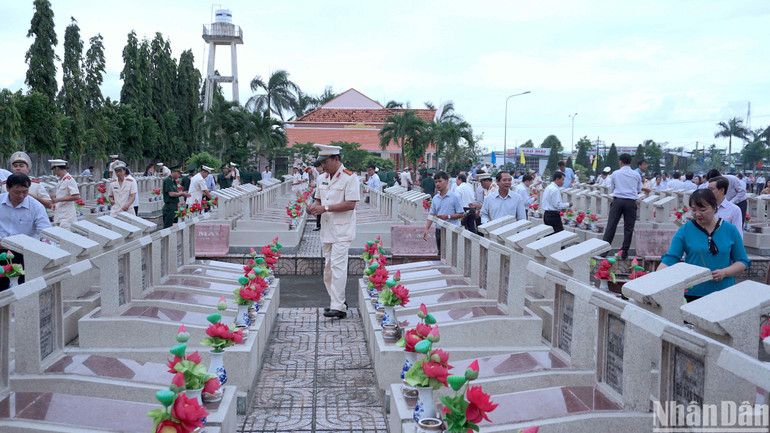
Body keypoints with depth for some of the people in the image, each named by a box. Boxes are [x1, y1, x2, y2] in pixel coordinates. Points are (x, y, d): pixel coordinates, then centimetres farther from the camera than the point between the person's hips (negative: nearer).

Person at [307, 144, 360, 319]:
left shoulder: (349, 177, -10)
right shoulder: (322, 178, 15)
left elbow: (350, 204, -16)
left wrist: (326, 208, -19)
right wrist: (314, 207, 0)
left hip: (342, 230, -8)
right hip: (326, 229, 8)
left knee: (338, 266, -13)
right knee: (328, 267, 10)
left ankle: (338, 307, -11)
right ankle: (338, 302, 22)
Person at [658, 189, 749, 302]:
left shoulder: (730, 230, 2)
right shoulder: (685, 231, -2)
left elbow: (743, 262, 6)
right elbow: (670, 259, -7)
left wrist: (724, 272, -12)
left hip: (723, 292, 1)